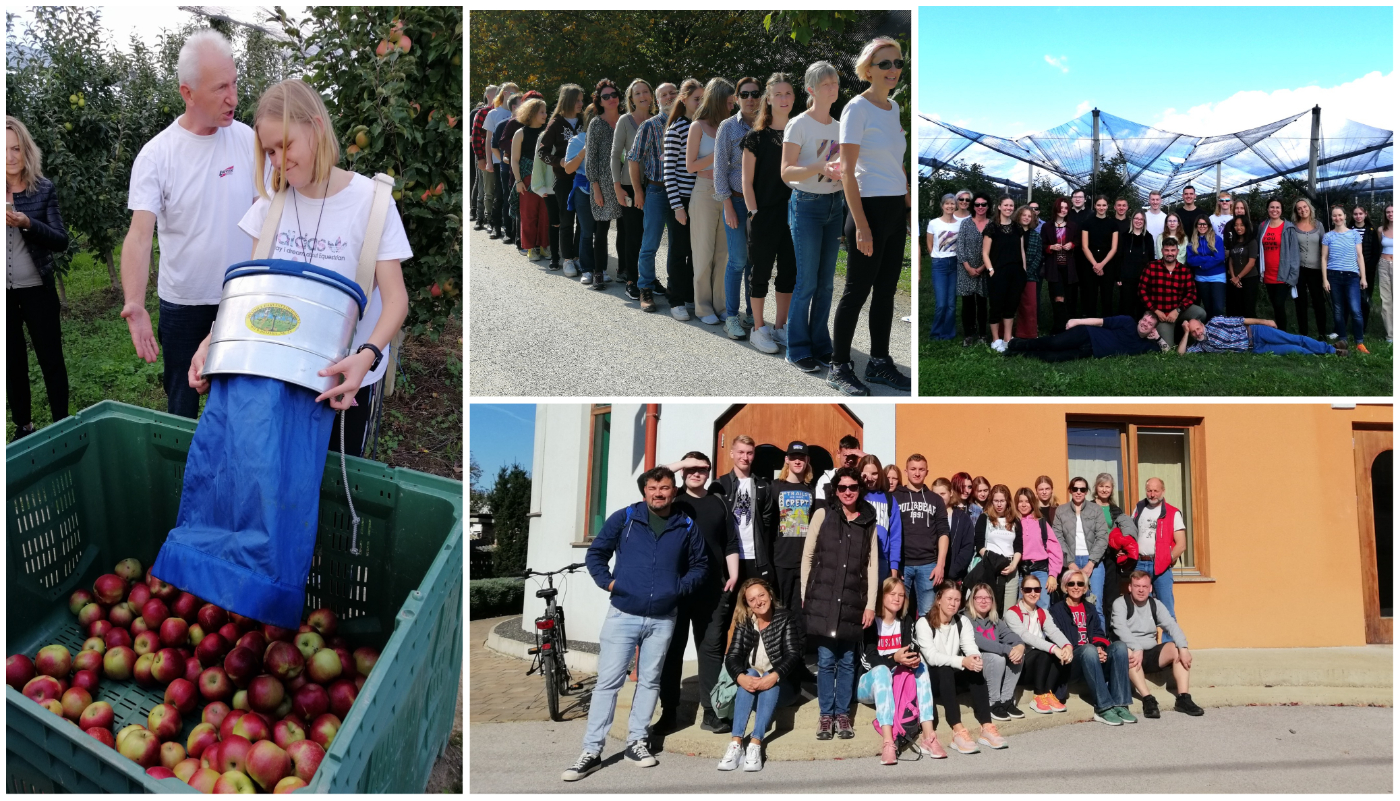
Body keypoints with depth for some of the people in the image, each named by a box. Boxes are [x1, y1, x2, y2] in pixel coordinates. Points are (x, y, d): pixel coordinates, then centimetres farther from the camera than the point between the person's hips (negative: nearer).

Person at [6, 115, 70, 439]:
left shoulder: (44, 189, -4)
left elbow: (61, 241, -7)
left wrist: (27, 223, -25)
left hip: (36, 289, -2)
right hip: (4, 291, 2)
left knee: (51, 358, 5)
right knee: (13, 362, 12)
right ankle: (22, 426, 23)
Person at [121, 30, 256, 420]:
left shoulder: (246, 138, -6)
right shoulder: (156, 155, -13)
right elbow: (140, 234, -19)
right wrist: (134, 304, -34)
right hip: (182, 303, -1)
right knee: (181, 402, 13)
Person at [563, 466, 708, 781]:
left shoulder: (687, 527, 2)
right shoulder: (624, 518, -3)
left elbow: (699, 565, 12)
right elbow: (595, 553, 4)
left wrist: (681, 587, -4)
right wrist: (607, 581, -9)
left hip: (663, 620, 2)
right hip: (623, 615, -2)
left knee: (649, 682, 12)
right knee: (608, 682, -2)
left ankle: (636, 742, 25)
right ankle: (591, 752, 3)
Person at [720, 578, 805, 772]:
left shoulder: (786, 618, -4)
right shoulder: (743, 623, 4)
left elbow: (793, 656, -15)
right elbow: (732, 657, -8)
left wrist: (774, 676, -34)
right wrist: (741, 677, -30)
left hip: (782, 685, -2)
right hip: (752, 685, 2)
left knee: (771, 680, -32)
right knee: (751, 674, -30)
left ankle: (755, 745, -43)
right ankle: (736, 743, -40)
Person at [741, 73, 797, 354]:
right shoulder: (757, 137, -3)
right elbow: (747, 181, -4)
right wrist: (753, 213, -10)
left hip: (792, 213, 4)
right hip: (765, 215, -4)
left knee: (789, 271, 9)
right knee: (762, 272, 2)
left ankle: (780, 326, 22)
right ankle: (758, 329, 13)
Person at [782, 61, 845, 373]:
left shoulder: (838, 127, 11)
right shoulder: (798, 125, -8)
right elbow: (786, 172, -16)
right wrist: (821, 168, -30)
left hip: (835, 206, 6)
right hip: (807, 206, -6)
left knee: (827, 282, 9)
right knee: (806, 282, -4)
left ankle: (820, 347, 18)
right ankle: (798, 350, 6)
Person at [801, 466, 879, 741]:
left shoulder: (869, 522, 9)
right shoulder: (823, 514, 3)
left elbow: (873, 565, 8)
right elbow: (807, 556, 4)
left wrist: (871, 604, 3)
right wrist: (805, 595, 0)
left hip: (853, 602, 2)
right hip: (823, 598, -2)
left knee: (847, 661, 6)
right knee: (825, 659, 0)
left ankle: (842, 714, 18)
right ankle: (825, 715, 11)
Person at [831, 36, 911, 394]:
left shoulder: (895, 107, 12)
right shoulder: (857, 108, -10)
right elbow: (847, 172, -14)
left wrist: (909, 206, 14)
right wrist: (861, 225, -18)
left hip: (896, 210, 7)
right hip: (869, 207, -7)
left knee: (886, 290, 12)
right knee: (857, 291, -1)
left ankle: (879, 363, 23)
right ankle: (839, 368, 9)